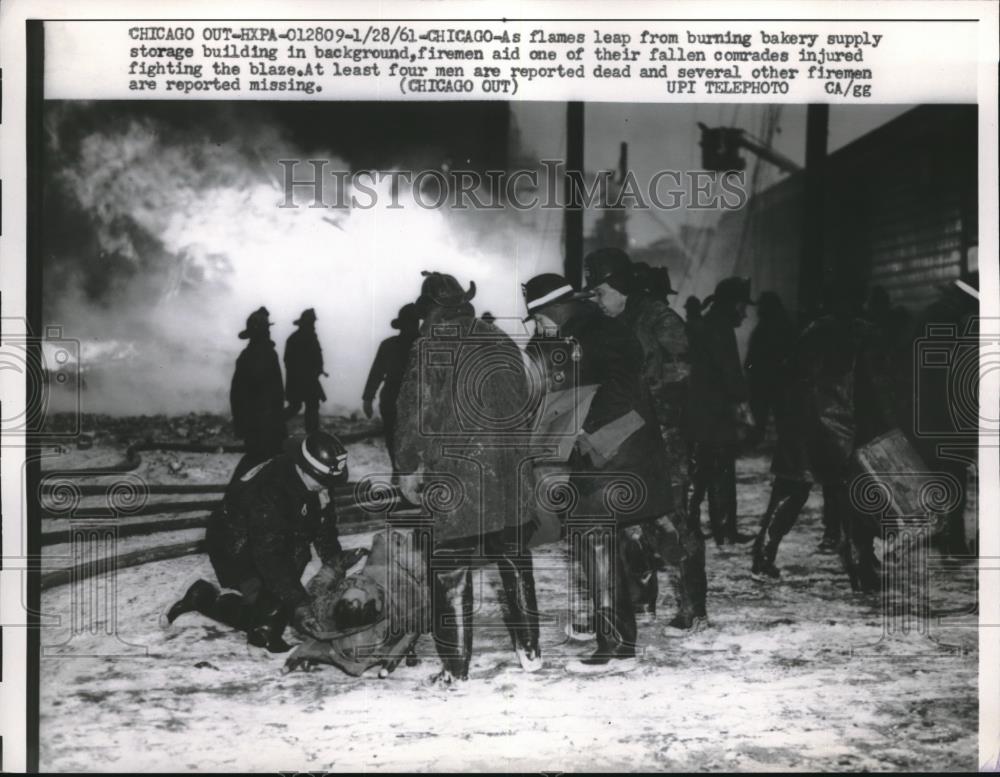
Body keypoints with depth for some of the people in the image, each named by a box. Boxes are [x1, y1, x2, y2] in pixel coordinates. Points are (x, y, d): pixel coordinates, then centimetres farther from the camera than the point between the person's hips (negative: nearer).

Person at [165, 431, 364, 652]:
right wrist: (298, 603, -37)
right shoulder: (268, 493, -36)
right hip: (235, 552, -7)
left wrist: (333, 557, -13)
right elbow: (269, 556, -35)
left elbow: (323, 523, 3)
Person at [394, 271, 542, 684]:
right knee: (515, 561, 16)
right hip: (510, 473, 5)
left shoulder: (431, 345, -6)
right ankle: (529, 650, 23)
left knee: (450, 570, 3)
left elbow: (415, 412, -9)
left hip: (454, 476, -5)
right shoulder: (502, 341, 9)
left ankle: (456, 666, 6)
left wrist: (408, 467, -2)